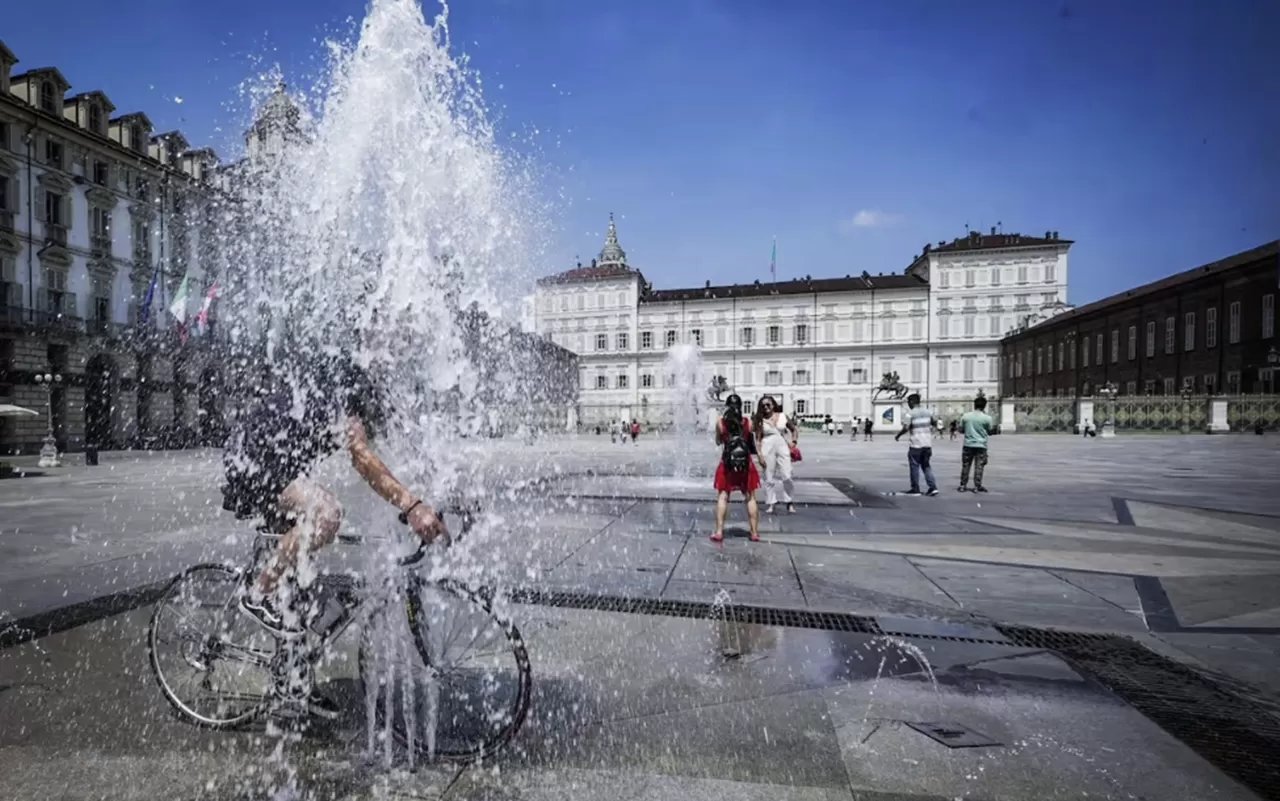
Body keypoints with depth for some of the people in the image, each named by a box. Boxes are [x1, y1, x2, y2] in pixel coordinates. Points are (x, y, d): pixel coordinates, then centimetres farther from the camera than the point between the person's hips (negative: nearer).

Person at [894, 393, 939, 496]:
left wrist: (898, 436, -3)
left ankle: (915, 489, 10)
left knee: (914, 466, 5)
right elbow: (935, 422, 15)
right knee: (926, 465, 15)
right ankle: (933, 487, 5)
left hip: (915, 445, -6)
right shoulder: (928, 412, 6)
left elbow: (906, 428, -18)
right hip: (927, 444, 6)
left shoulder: (910, 414, -11)